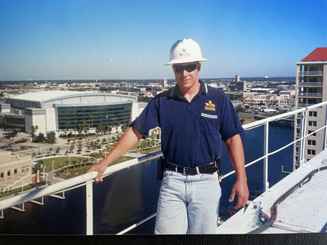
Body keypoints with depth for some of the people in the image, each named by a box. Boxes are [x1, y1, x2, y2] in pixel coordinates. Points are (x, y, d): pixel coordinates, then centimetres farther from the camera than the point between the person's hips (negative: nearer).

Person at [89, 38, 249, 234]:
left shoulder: (218, 99, -2)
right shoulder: (161, 101, 1)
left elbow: (233, 138, -1)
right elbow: (135, 133, 2)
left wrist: (241, 179, -7)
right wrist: (105, 163, -2)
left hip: (206, 181, -1)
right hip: (172, 181, 1)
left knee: (203, 231, 10)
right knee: (166, 231, 6)